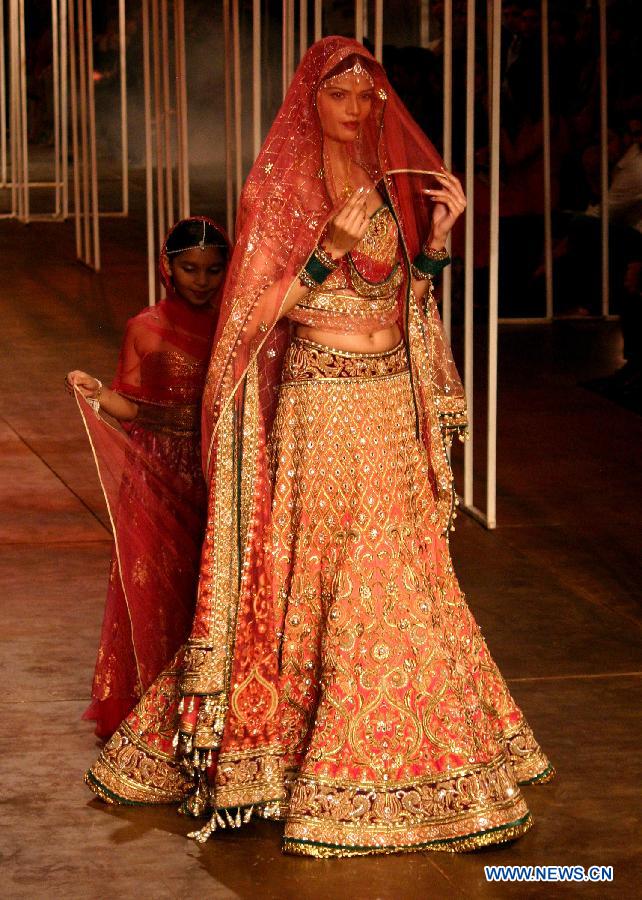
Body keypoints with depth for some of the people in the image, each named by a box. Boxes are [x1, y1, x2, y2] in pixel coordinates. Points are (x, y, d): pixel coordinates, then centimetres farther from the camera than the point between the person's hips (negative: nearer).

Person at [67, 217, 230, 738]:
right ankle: (148, 707, 11)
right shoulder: (146, 330, -1)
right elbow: (133, 406, 0)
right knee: (154, 586, 0)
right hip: (157, 479, -2)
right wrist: (96, 395, -18)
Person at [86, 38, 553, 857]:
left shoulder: (388, 183, 10)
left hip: (392, 400, 5)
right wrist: (330, 250, -22)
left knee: (400, 572, 9)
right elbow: (260, 311, -10)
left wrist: (438, 232, -2)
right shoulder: (278, 189, -5)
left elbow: (406, 293, 13)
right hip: (318, 401, -5)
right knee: (317, 574, -2)